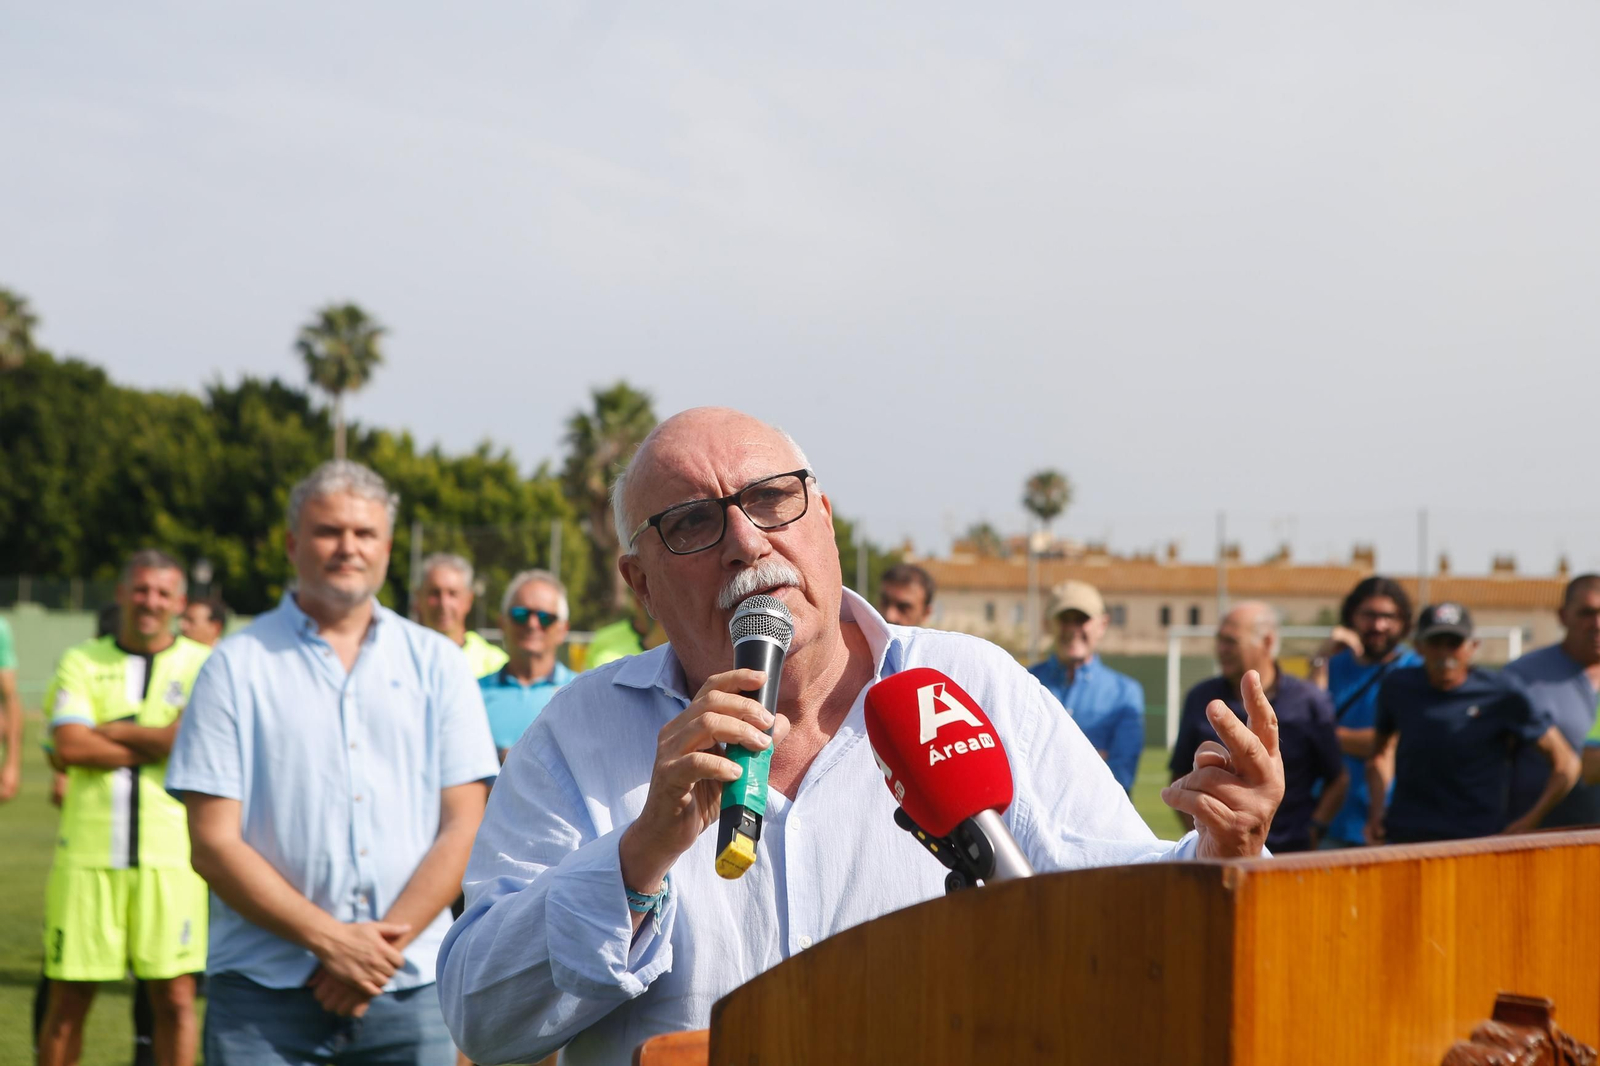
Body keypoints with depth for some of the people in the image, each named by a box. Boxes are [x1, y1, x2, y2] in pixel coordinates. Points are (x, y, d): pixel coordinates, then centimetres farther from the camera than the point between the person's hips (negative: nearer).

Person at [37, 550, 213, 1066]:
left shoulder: (202, 664, 6)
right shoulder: (82, 661, 8)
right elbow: (69, 746, -7)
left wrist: (110, 731, -5)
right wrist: (155, 745, -6)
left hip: (170, 853, -1)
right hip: (87, 852, 1)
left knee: (174, 998, 1)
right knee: (68, 999, 6)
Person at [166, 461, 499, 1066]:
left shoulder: (437, 663, 10)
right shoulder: (238, 665, 4)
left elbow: (464, 827, 4)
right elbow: (214, 844, -2)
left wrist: (386, 942, -9)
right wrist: (330, 939, -11)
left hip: (409, 986, 2)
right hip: (265, 990, -1)